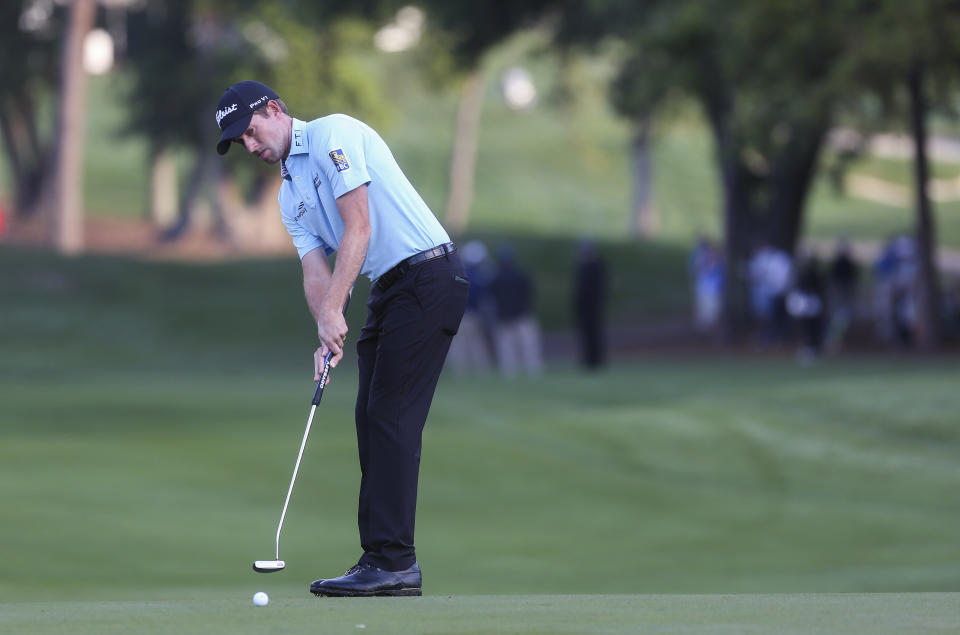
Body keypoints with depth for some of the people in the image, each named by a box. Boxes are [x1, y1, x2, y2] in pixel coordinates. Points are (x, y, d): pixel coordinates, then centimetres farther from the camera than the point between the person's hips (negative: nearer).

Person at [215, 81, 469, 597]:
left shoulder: (334, 134, -8)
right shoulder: (290, 196, 19)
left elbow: (358, 230, -16)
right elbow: (315, 272, 9)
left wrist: (333, 312, -20)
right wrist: (326, 338, -10)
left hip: (428, 275, -9)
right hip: (388, 287, 9)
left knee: (391, 417, -13)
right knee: (372, 419, 6)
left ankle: (393, 560, -14)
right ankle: (384, 560, 7)